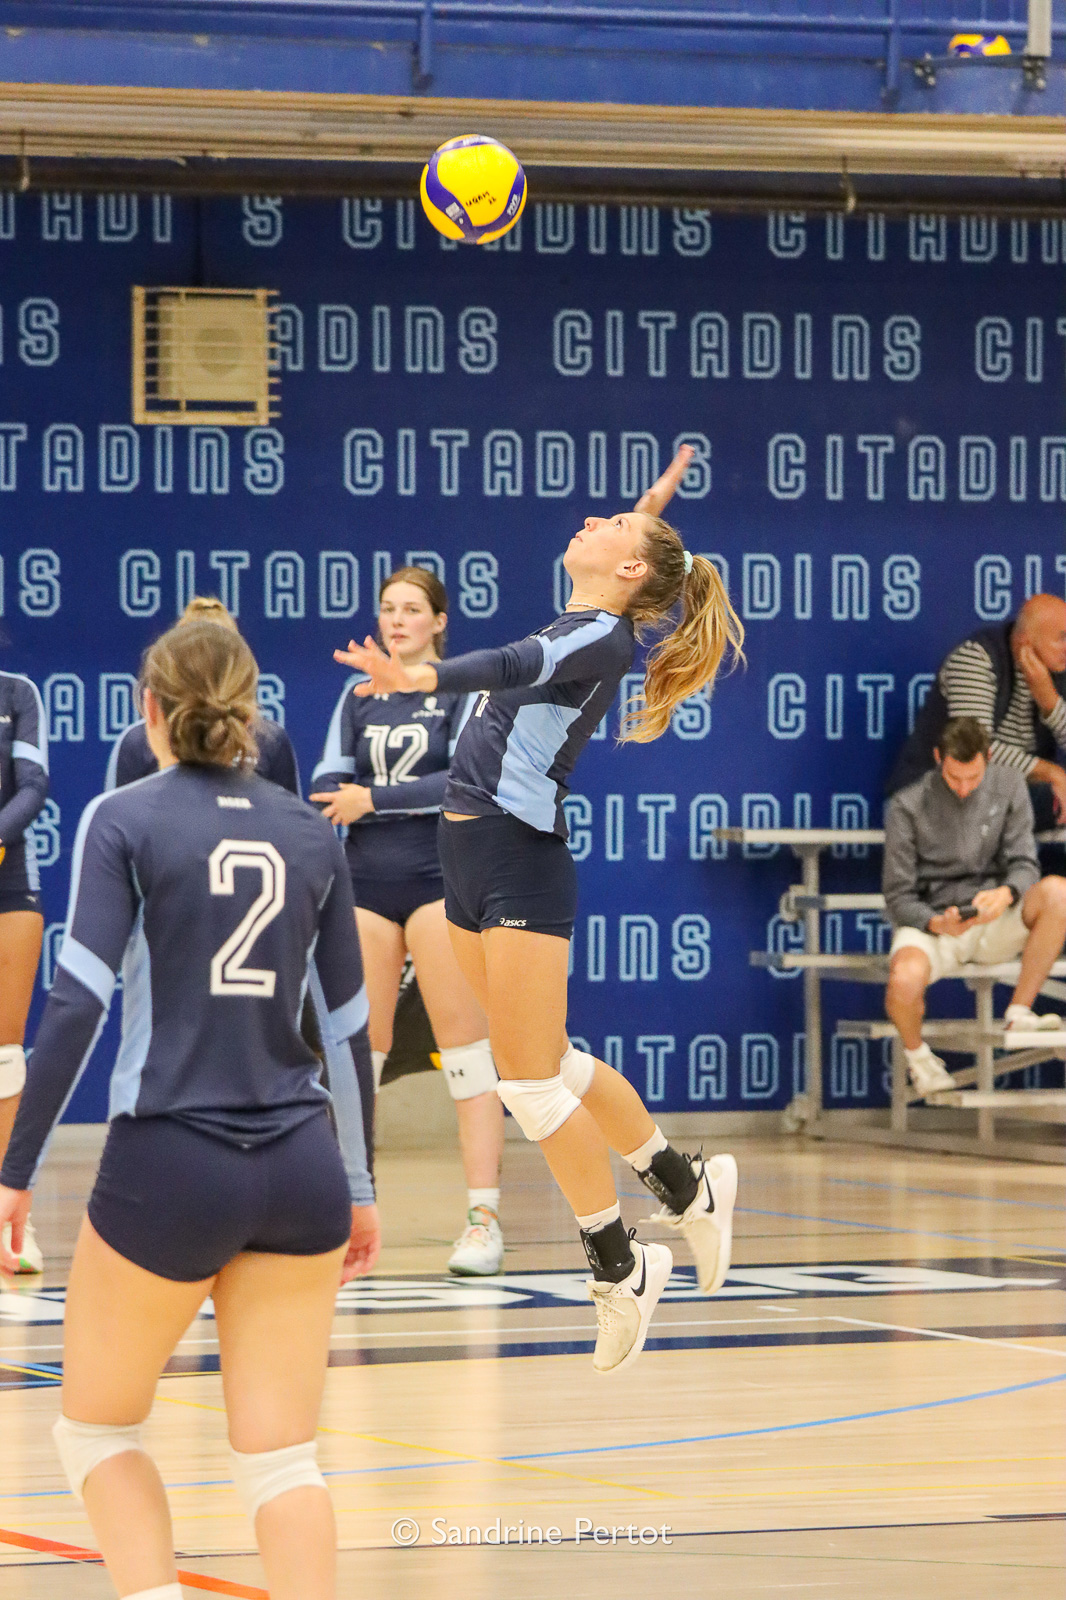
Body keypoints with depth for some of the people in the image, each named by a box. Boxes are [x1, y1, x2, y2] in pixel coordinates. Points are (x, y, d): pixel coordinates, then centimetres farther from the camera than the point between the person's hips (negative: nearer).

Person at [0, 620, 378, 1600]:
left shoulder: (124, 820, -2)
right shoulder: (309, 832, 10)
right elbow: (349, 1023, 13)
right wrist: (360, 1188, 22)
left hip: (170, 1163, -3)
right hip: (300, 1169, 4)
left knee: (98, 1428, 15)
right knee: (282, 1455, 6)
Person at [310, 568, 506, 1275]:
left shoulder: (465, 690, 1)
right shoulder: (358, 696, 14)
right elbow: (329, 783, 8)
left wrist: (374, 800, -13)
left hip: (442, 880, -4)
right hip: (367, 884, 4)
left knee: (468, 1052, -7)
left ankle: (484, 1220, -7)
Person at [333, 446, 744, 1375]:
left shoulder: (604, 638, -11)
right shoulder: (579, 627, 14)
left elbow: (519, 666, -31)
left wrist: (425, 678, -48)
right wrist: (652, 513, 45)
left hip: (521, 860, -9)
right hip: (473, 855, 9)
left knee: (532, 1079, -6)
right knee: (552, 1064, 14)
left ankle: (621, 1269, 3)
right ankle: (690, 1188, 27)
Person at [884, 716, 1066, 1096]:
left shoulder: (1008, 786, 3)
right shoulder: (908, 807, -6)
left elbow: (1024, 865, -1)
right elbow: (899, 897, -4)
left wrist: (1006, 893, -26)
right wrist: (935, 923, -26)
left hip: (994, 922, 2)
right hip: (931, 922, -2)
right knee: (904, 979, -37)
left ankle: (1019, 1012, -17)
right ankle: (917, 1054, 0)